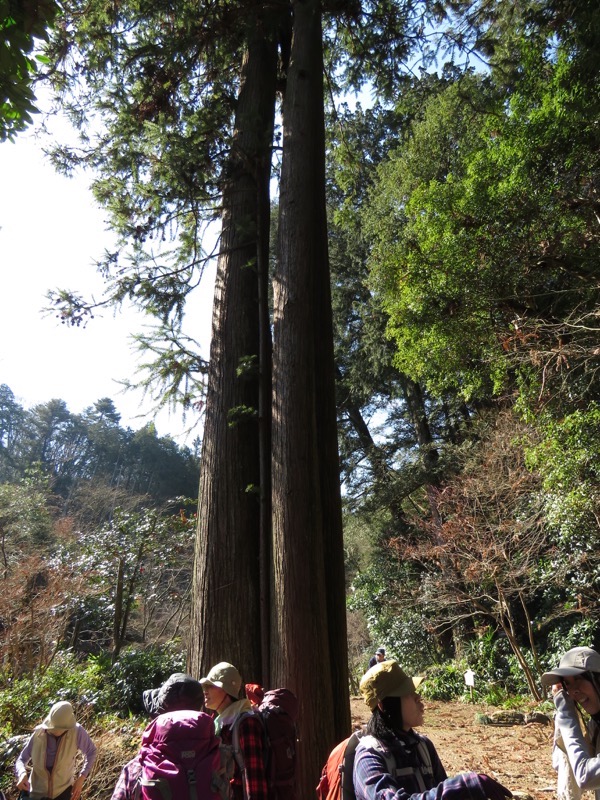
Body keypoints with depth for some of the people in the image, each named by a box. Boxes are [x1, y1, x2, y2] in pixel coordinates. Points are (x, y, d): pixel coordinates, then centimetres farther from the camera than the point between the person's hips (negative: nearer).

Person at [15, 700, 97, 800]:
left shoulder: (77, 731, -24)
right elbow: (21, 759, -6)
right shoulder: (38, 733, -19)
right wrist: (22, 774, -28)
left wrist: (81, 779, -14)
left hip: (63, 791, -1)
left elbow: (91, 752, -7)